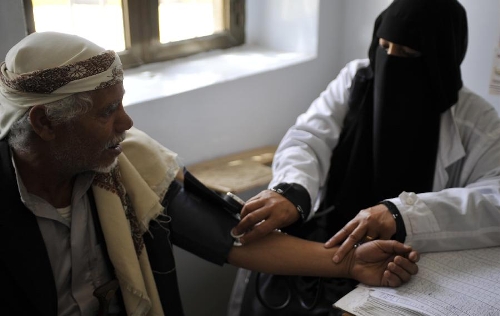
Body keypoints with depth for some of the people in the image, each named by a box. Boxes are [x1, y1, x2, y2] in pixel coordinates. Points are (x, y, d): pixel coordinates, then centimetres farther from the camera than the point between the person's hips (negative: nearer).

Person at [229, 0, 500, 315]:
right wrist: (291, 191, -35)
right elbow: (309, 139, -11)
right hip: (327, 241, 3)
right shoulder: (356, 78, 1)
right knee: (261, 277, -18)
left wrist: (401, 213, -37)